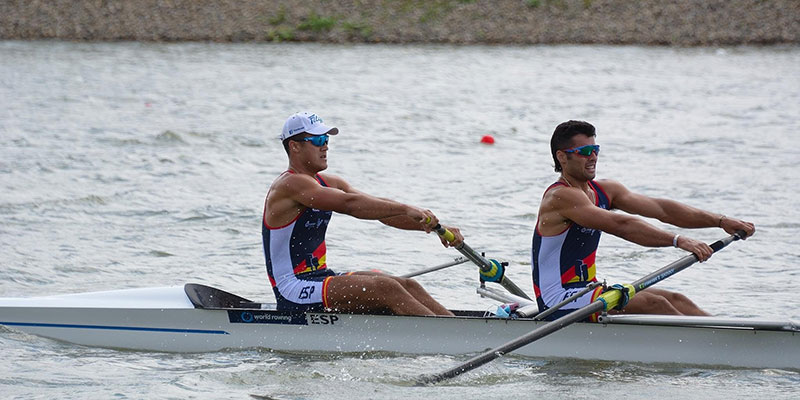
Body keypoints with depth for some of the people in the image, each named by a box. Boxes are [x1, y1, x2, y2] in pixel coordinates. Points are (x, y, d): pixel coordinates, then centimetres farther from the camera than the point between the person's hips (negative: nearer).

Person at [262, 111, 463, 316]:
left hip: (320, 278, 9)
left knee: (407, 286, -5)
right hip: (294, 292, -9)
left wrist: (431, 225, -5)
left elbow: (383, 210, 7)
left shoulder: (328, 183, 14)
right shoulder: (290, 184, -15)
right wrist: (407, 209, -29)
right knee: (386, 288, -22)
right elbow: (349, 204, -27)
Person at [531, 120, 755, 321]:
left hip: (587, 292, 9)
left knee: (674, 300, -3)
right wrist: (678, 240, -34)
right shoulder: (560, 197, -17)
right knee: (652, 303, -21)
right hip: (559, 304, -9)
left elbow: (661, 209, 4)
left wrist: (720, 221, -6)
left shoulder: (603, 191, 11)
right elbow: (621, 226, -28)